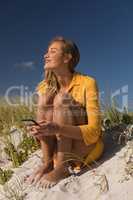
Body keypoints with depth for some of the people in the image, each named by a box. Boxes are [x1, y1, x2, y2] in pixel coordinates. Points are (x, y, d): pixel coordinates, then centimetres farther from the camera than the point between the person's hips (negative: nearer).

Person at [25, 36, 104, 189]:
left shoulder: (87, 83, -15)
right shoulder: (46, 87, -1)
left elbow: (94, 130, -22)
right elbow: (44, 122, 2)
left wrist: (58, 129, -38)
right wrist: (37, 131, -23)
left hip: (88, 147, -4)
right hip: (60, 148, 4)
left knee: (61, 97, -24)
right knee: (44, 100, -16)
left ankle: (61, 168, -24)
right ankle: (47, 163, -16)